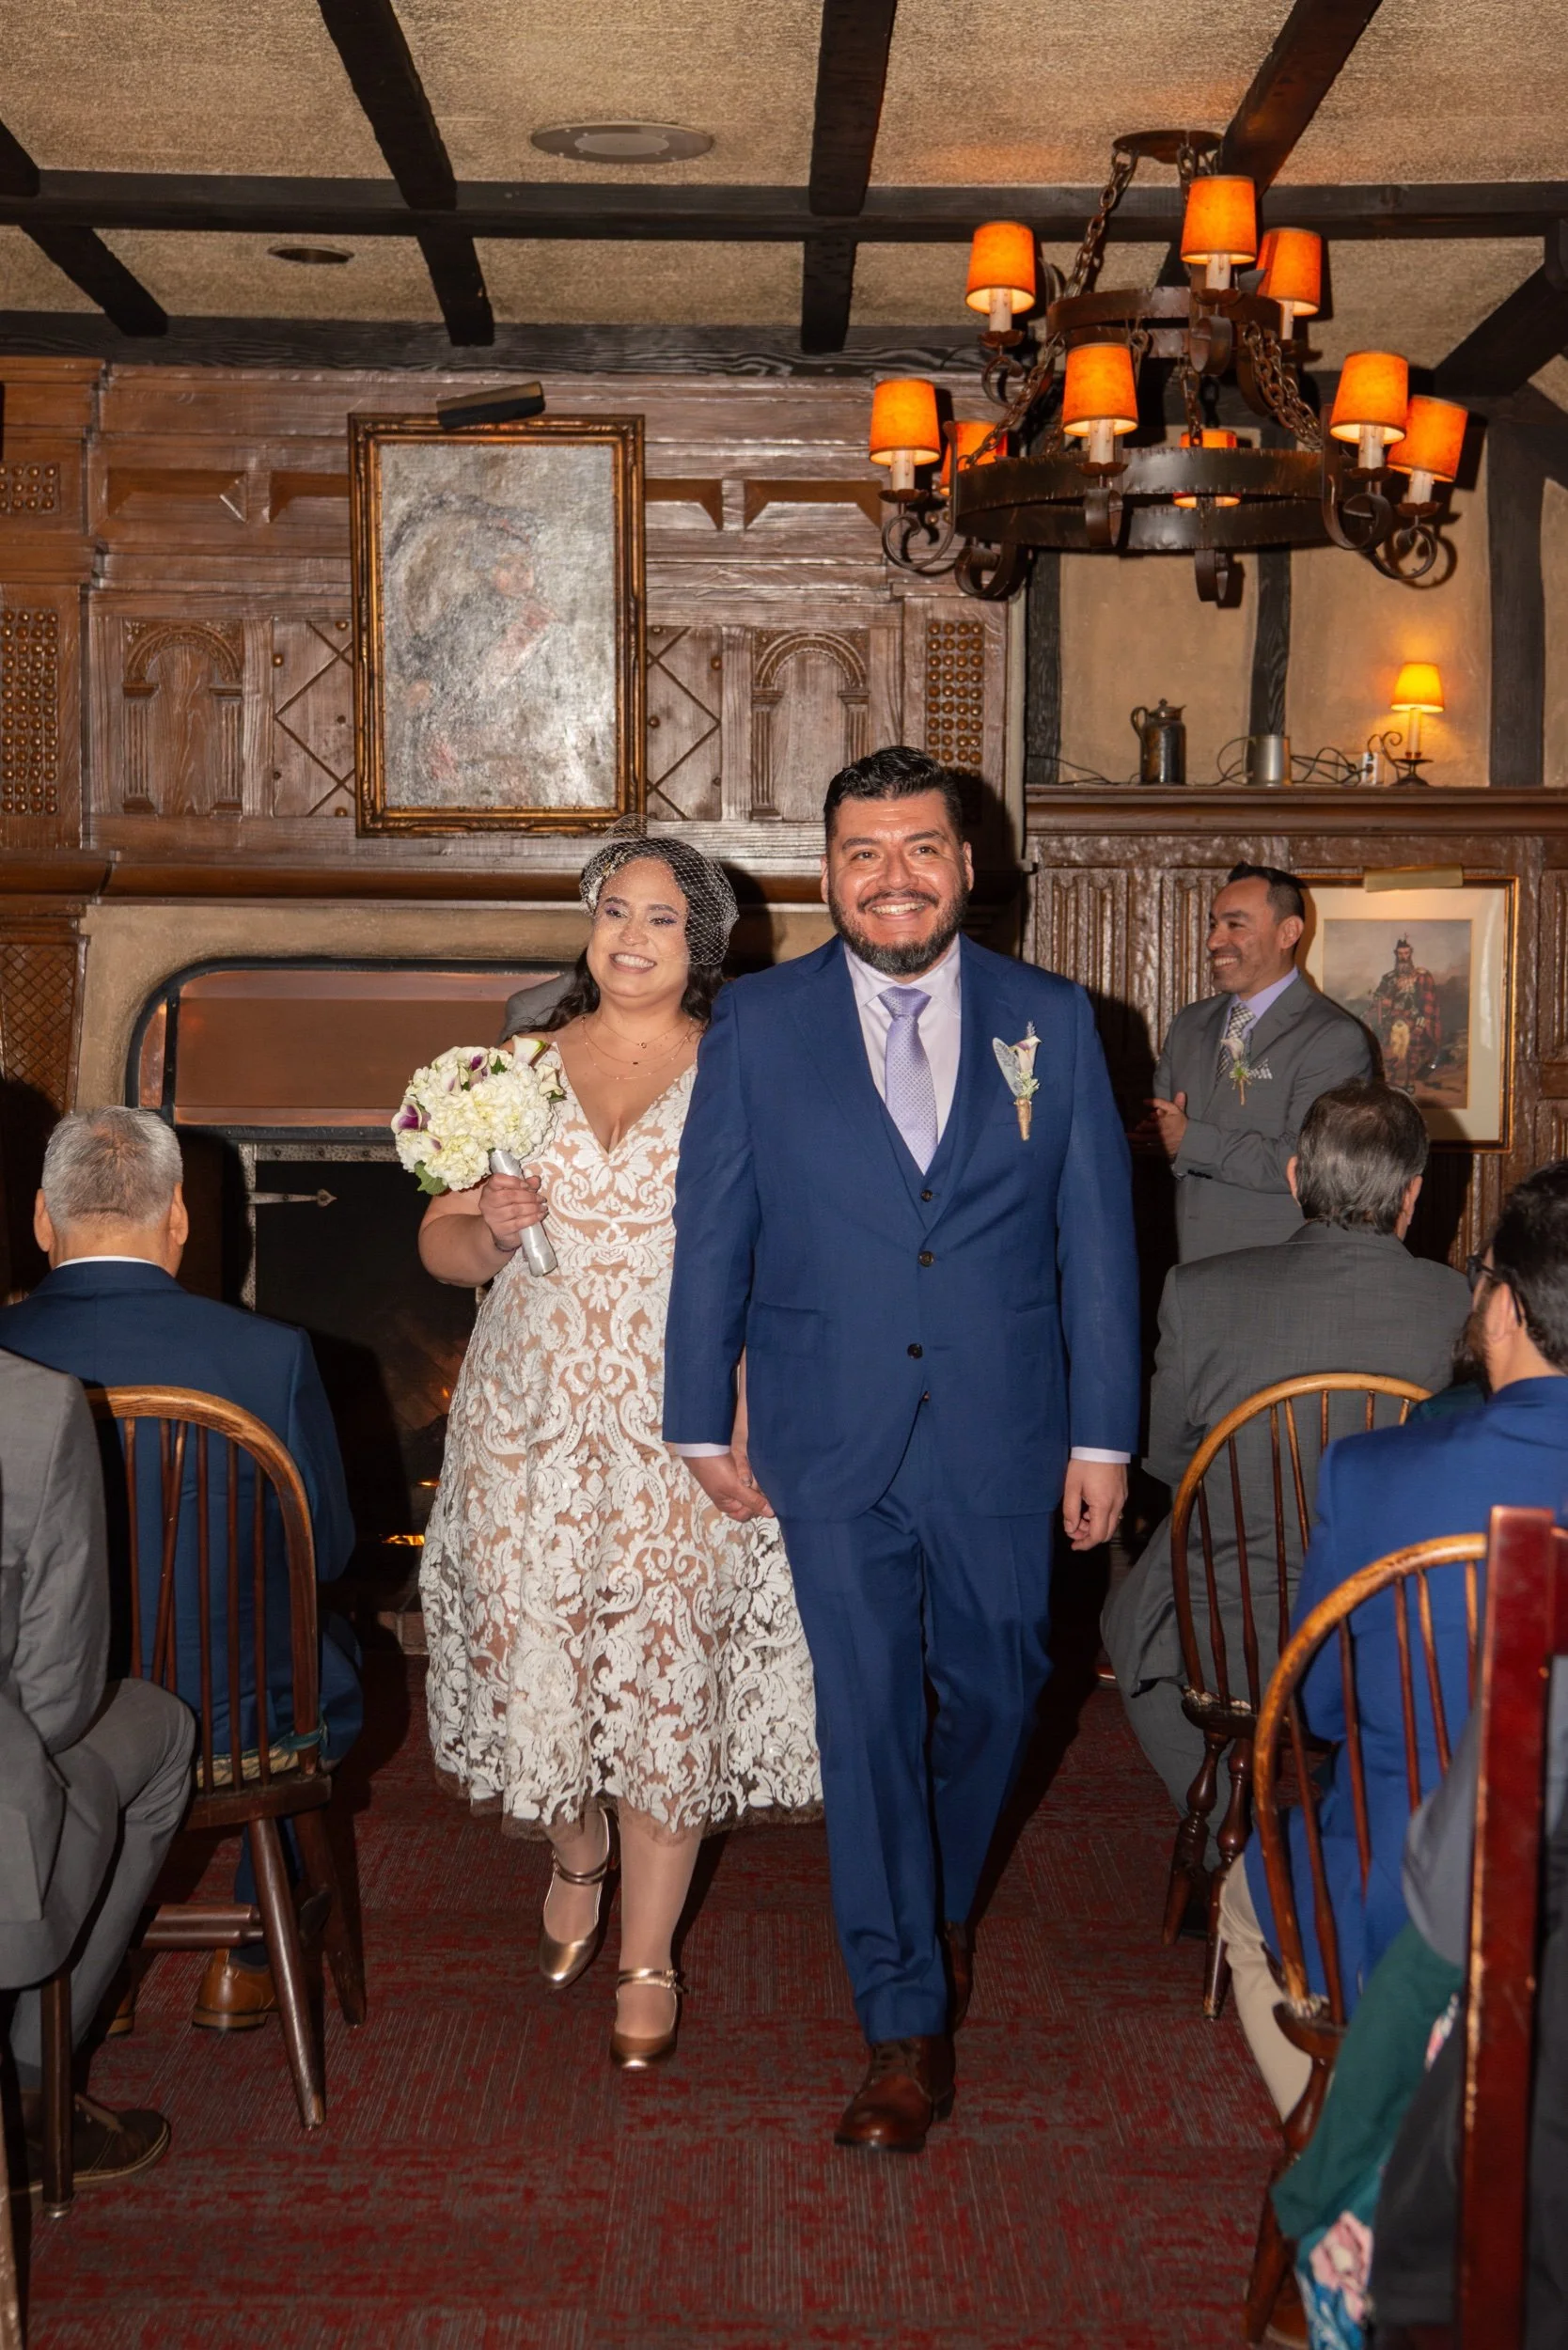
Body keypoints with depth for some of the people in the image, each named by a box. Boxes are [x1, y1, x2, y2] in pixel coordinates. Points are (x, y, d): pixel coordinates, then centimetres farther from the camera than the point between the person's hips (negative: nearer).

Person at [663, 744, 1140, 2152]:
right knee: (866, 1719, 0)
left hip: (1002, 1439, 1)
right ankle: (907, 2024, 10)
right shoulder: (757, 1026, 1)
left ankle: (945, 1906, 42)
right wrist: (701, 1419, 3)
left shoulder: (1052, 1022, 2)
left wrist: (1104, 1431, 1)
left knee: (994, 1694, 14)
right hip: (831, 1442, -1)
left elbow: (1097, 1237, 3)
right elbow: (712, 1236, 4)